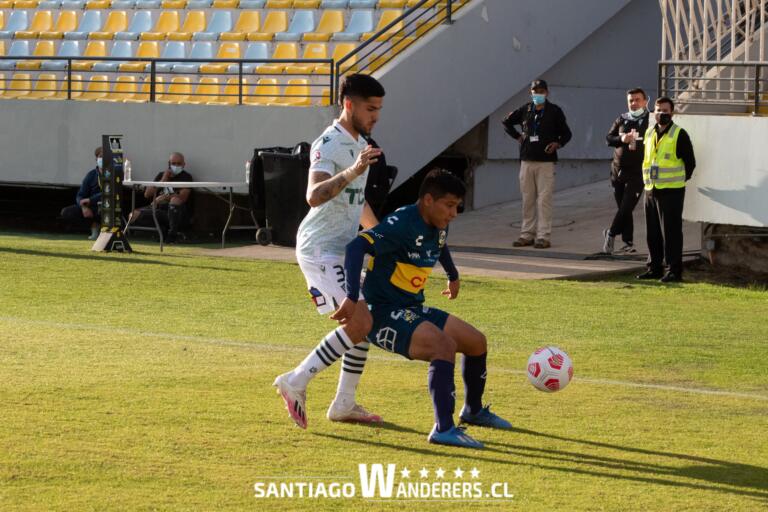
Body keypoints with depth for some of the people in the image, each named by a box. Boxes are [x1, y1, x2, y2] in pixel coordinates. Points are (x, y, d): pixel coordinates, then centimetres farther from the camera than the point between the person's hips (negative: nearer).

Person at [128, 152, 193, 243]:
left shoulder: (186, 177, 0)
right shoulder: (161, 175, 16)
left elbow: (182, 198, -16)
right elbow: (147, 194, 6)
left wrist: (164, 197, -7)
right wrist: (163, 180, -3)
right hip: (159, 211, 5)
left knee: (175, 200, -39)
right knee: (134, 215, -15)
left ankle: (173, 234, -27)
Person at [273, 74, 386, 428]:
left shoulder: (360, 144, 14)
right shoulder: (328, 145, -17)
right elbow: (314, 196, -35)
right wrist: (352, 172, -48)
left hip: (344, 248, 10)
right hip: (321, 249, -10)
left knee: (366, 322, 10)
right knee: (359, 324, -18)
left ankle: (344, 404, 19)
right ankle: (296, 383, -10)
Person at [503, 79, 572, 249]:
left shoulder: (554, 111, 1)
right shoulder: (525, 110, 9)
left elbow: (566, 133, 6)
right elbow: (506, 122, 24)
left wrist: (557, 144, -11)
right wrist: (517, 136, 12)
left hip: (546, 161, -4)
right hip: (527, 160, 4)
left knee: (544, 199, -8)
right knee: (527, 199, 7)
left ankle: (543, 236, -7)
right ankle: (527, 234, 13)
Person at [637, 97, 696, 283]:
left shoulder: (679, 135, -7)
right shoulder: (649, 133, 13)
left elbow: (690, 162, -3)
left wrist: (680, 180, 1)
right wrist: (647, 179, 16)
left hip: (671, 191, -7)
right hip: (651, 190, 7)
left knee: (671, 232, -6)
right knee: (653, 233, 11)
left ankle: (674, 271, -2)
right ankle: (654, 268, 19)